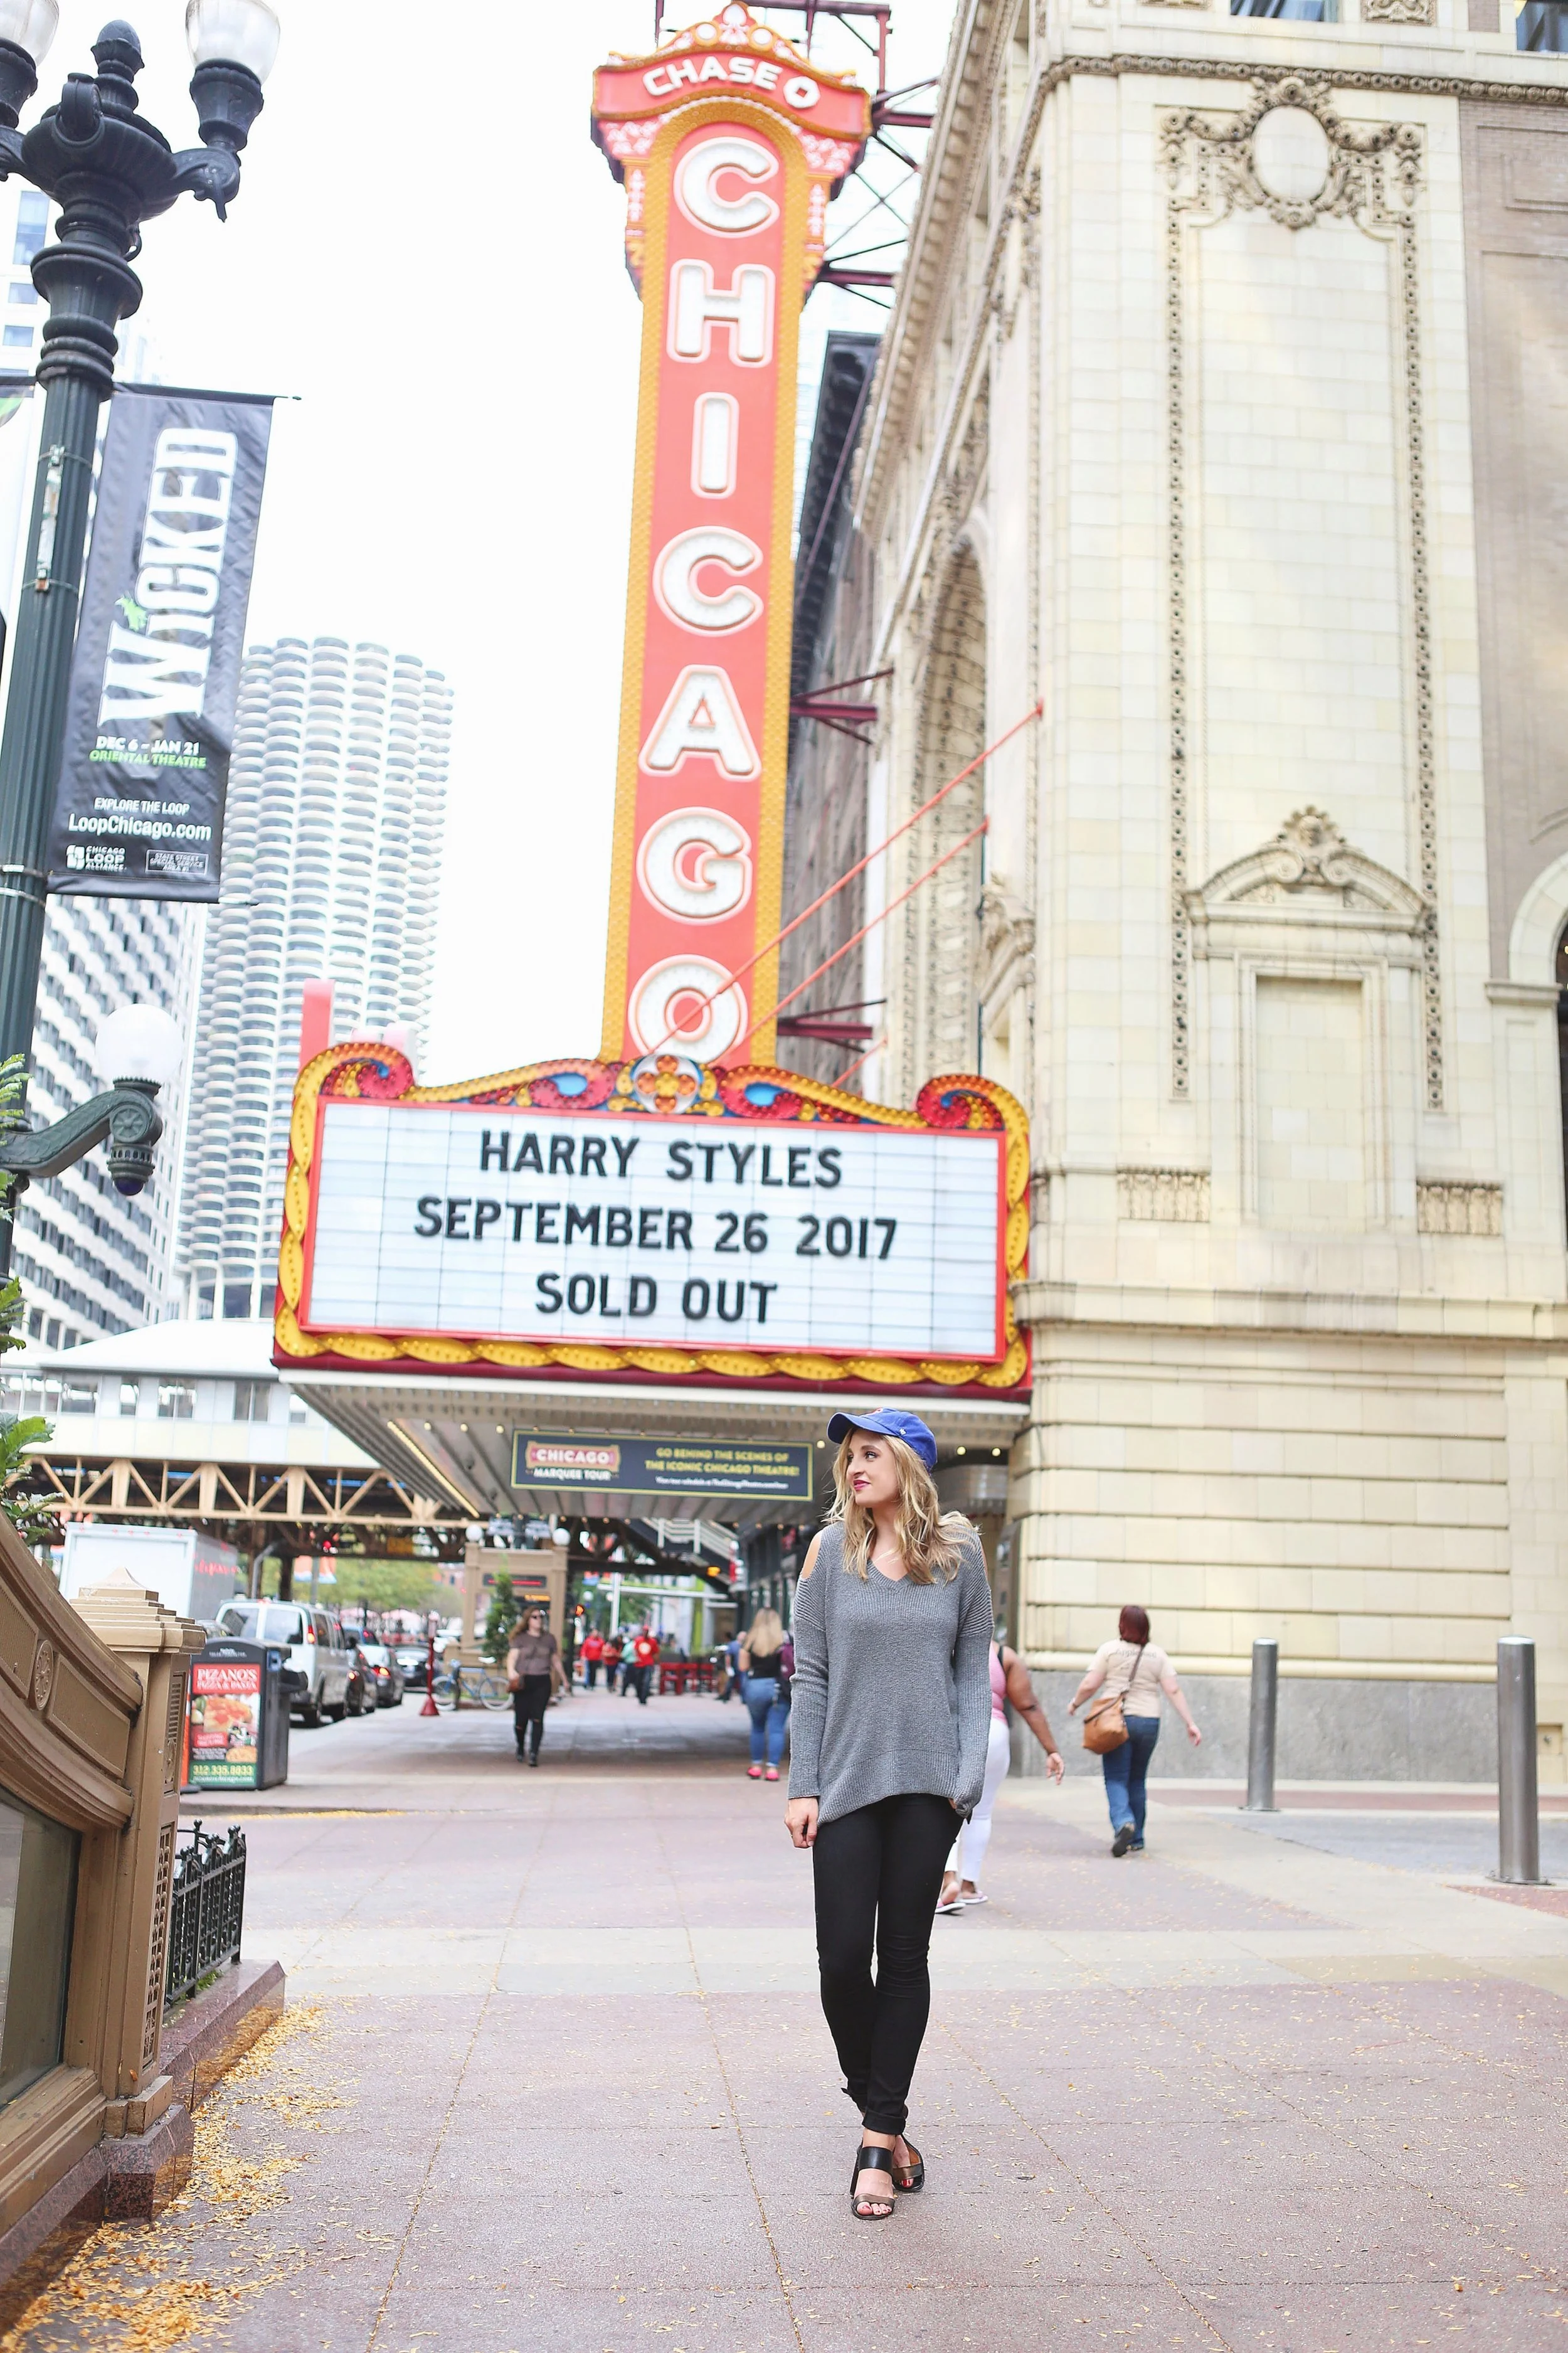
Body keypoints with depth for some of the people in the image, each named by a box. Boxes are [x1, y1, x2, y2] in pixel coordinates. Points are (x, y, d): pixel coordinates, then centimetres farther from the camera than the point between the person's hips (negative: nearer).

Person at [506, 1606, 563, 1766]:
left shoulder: (549, 1638, 12)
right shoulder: (521, 1638, 5)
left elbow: (555, 1660, 21)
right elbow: (512, 1657, -7)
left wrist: (563, 1679, 26)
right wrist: (511, 1671, -27)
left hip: (542, 1682, 1)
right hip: (523, 1682, -1)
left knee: (537, 1718, -11)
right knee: (521, 1718, 2)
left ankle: (533, 1753, -12)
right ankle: (520, 1746, 30)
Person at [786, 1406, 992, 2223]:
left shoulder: (958, 1555, 3)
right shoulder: (831, 1551, 2)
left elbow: (973, 1669, 6)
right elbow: (811, 1674, 3)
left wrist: (969, 1773, -4)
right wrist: (802, 1785, -2)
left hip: (927, 1784, 0)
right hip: (847, 1781, 0)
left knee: (905, 1958, 5)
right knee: (843, 1957, -1)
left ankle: (880, 2139, 16)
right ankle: (881, 2116, 23)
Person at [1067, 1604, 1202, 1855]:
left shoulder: (1109, 1650, -3)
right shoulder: (1157, 1654, 6)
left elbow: (1089, 1685, -6)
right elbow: (1174, 1691, 0)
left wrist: (1075, 1703, 12)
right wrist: (1190, 1723, 3)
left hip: (1117, 1721, -3)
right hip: (1148, 1722, 3)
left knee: (1116, 1779, 0)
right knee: (1137, 1781, 15)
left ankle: (1123, 1822, -26)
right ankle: (1135, 1840, 20)